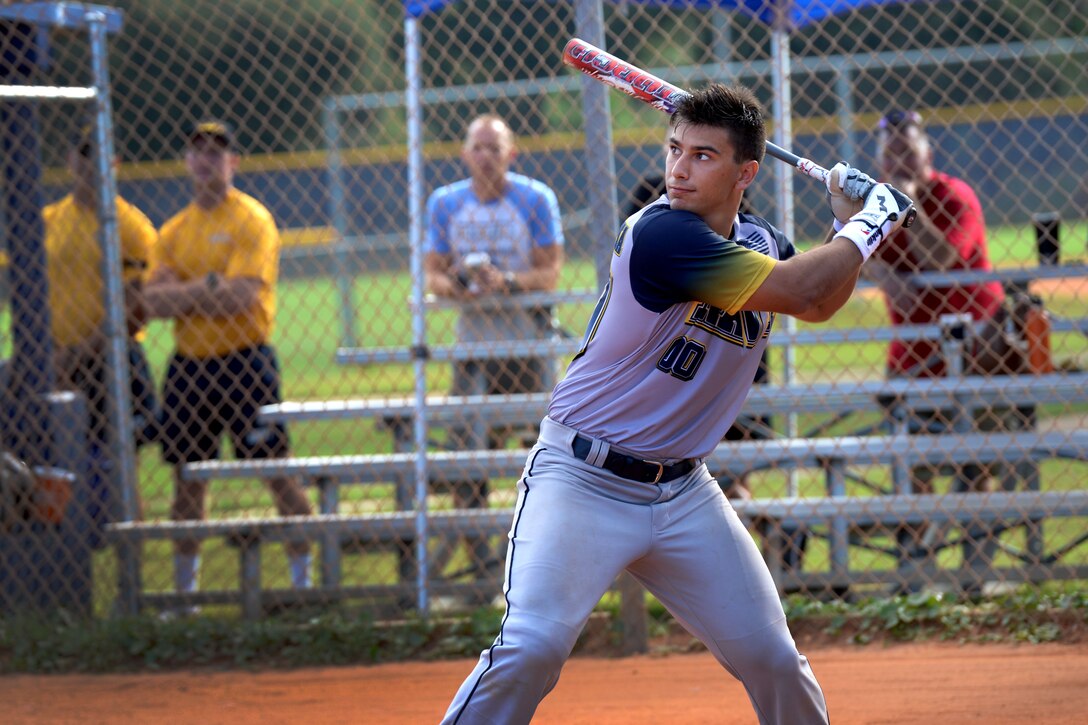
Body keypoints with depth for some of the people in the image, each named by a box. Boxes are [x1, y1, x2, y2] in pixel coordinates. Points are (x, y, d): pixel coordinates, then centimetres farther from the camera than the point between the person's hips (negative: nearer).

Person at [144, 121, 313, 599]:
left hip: (244, 361, -6)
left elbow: (241, 296, -16)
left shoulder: (252, 220, -5)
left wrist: (182, 295, -7)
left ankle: (303, 578, 1)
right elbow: (155, 302, 3)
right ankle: (184, 590, 16)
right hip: (189, 365, 6)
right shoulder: (174, 231, 13)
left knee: (277, 471, -5)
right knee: (187, 478, 9)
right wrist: (208, 288, -12)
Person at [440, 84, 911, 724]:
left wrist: (852, 221, 7)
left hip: (683, 495, 7)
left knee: (774, 660, 7)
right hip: (582, 482, -7)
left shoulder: (758, 241, 5)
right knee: (532, 647, -25)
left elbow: (819, 304, 23)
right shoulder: (660, 234, -21)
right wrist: (871, 222, -7)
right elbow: (801, 292, -22)